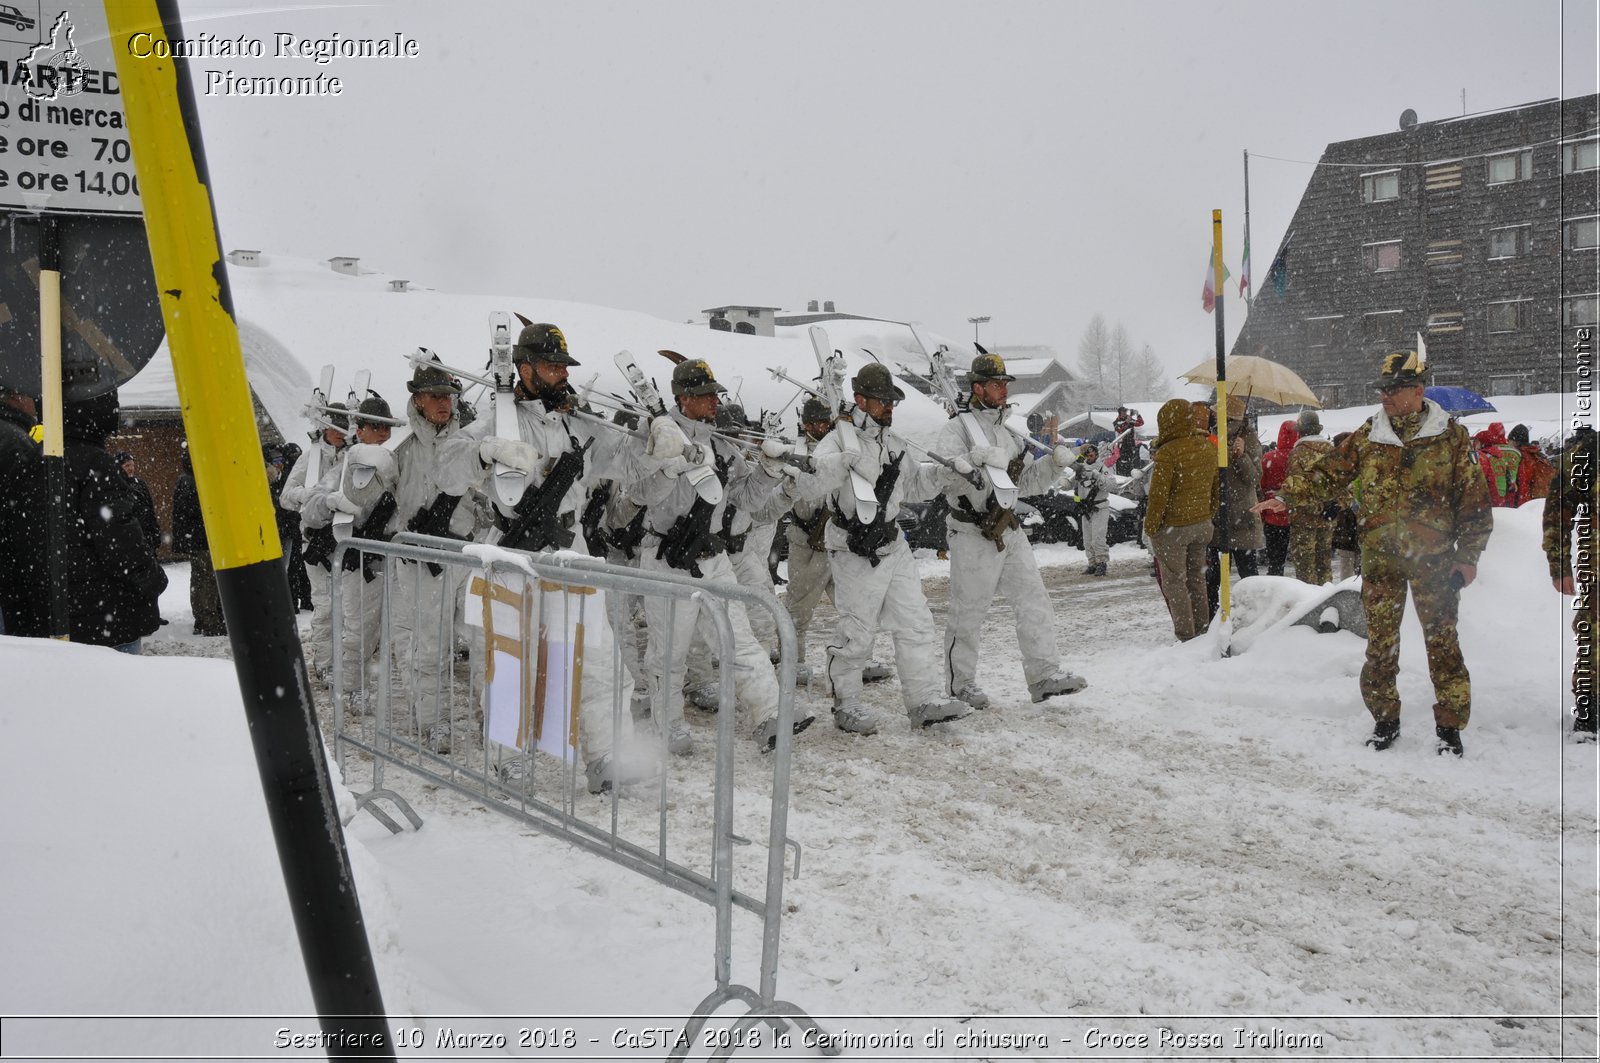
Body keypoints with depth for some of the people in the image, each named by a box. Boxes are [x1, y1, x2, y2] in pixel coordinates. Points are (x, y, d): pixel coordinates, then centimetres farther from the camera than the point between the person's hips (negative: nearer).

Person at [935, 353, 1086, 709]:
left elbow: (1028, 482, 18)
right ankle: (959, 683, 13)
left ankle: (1044, 675, 6)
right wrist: (979, 458, -35)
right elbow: (947, 475, -22)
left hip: (1010, 531, 7)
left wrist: (1055, 462, 2)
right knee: (968, 612, 1)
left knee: (1033, 601, 2)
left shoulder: (1008, 433, 18)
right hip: (973, 536, -7)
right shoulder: (957, 428, -7)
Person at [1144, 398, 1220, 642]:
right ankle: (1202, 630, 25)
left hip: (1173, 527, -7)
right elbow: (1216, 487, 12)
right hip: (1202, 525, 7)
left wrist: (1150, 527, -9)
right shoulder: (1209, 448, 3)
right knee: (1196, 578, 18)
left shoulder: (1168, 452, -20)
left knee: (1174, 584, 2)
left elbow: (1158, 496, -19)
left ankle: (1186, 636, 3)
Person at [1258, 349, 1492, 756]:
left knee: (1442, 642, 1)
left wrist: (1468, 555, -4)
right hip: (1380, 558, 2)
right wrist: (1286, 496, -10)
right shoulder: (1367, 437, 4)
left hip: (1434, 558, -2)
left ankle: (1450, 725, 13)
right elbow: (1329, 475, 6)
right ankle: (1385, 719, 21)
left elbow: (1473, 498, -1)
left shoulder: (1451, 436, -3)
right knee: (1381, 643, 7)